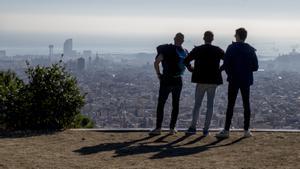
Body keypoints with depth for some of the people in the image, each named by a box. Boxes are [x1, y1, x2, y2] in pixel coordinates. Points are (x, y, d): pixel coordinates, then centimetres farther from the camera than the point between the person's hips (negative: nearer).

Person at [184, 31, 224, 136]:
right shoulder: (218, 50, -1)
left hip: (201, 80, 0)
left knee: (197, 104, 7)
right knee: (210, 105, 5)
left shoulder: (197, 50, -3)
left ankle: (193, 127, 2)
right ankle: (206, 129, 4)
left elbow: (186, 61, -6)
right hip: (213, 80, 0)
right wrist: (220, 69, 11)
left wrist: (191, 69, 8)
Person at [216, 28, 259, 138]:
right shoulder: (250, 50, 1)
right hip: (246, 80, 2)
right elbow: (255, 67, 1)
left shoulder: (231, 48, -7)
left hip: (234, 80, -2)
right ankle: (246, 130, 8)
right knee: (246, 105, 8)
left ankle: (226, 130, 0)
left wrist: (230, 74, 6)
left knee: (230, 105, 1)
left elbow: (226, 64, -11)